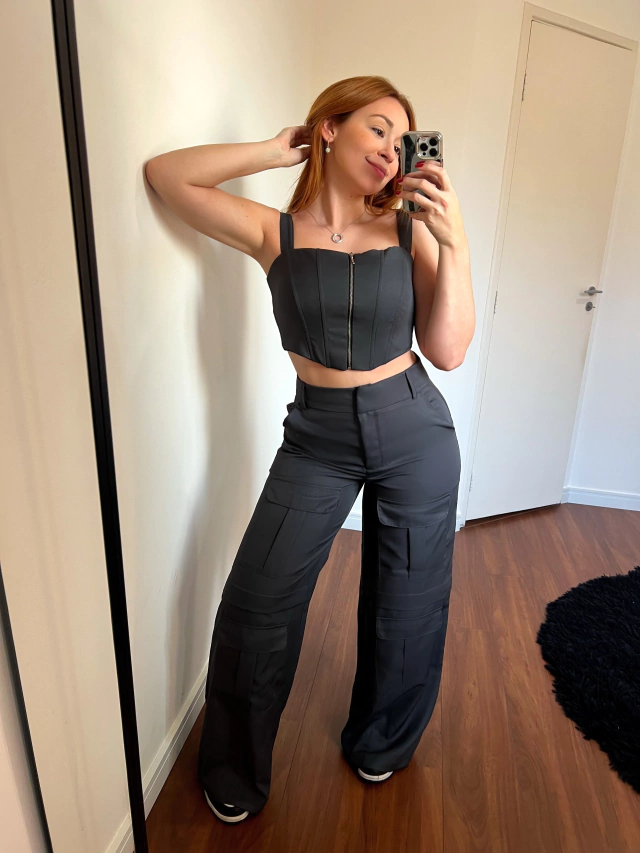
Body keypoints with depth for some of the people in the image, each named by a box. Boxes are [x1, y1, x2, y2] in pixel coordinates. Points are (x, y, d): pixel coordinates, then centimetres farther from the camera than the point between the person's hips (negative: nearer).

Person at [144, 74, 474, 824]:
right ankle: (234, 770, 31)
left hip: (415, 432, 2)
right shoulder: (275, 233, -2)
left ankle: (381, 744, 46)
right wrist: (278, 150, -5)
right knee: (255, 606, -1)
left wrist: (453, 242, -14)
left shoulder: (412, 232, -1)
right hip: (317, 437, -1)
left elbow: (447, 352, -7)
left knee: (407, 606, 14)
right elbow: (166, 175, -8)